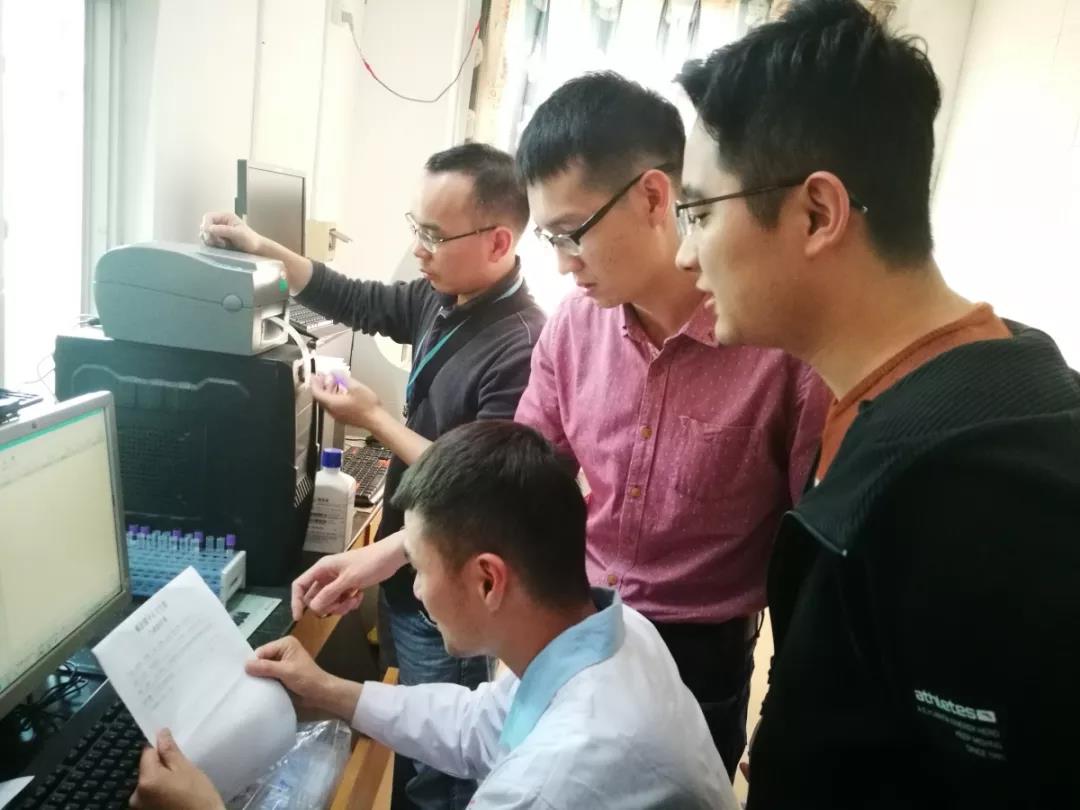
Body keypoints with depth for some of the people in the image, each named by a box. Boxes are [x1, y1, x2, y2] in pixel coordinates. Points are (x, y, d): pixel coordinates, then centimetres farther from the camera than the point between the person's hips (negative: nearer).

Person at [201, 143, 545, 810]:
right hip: (406, 570, 8)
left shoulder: (521, 347, -28)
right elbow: (355, 301, 15)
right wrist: (262, 247, 6)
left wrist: (376, 419, -19)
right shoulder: (443, 301, 0)